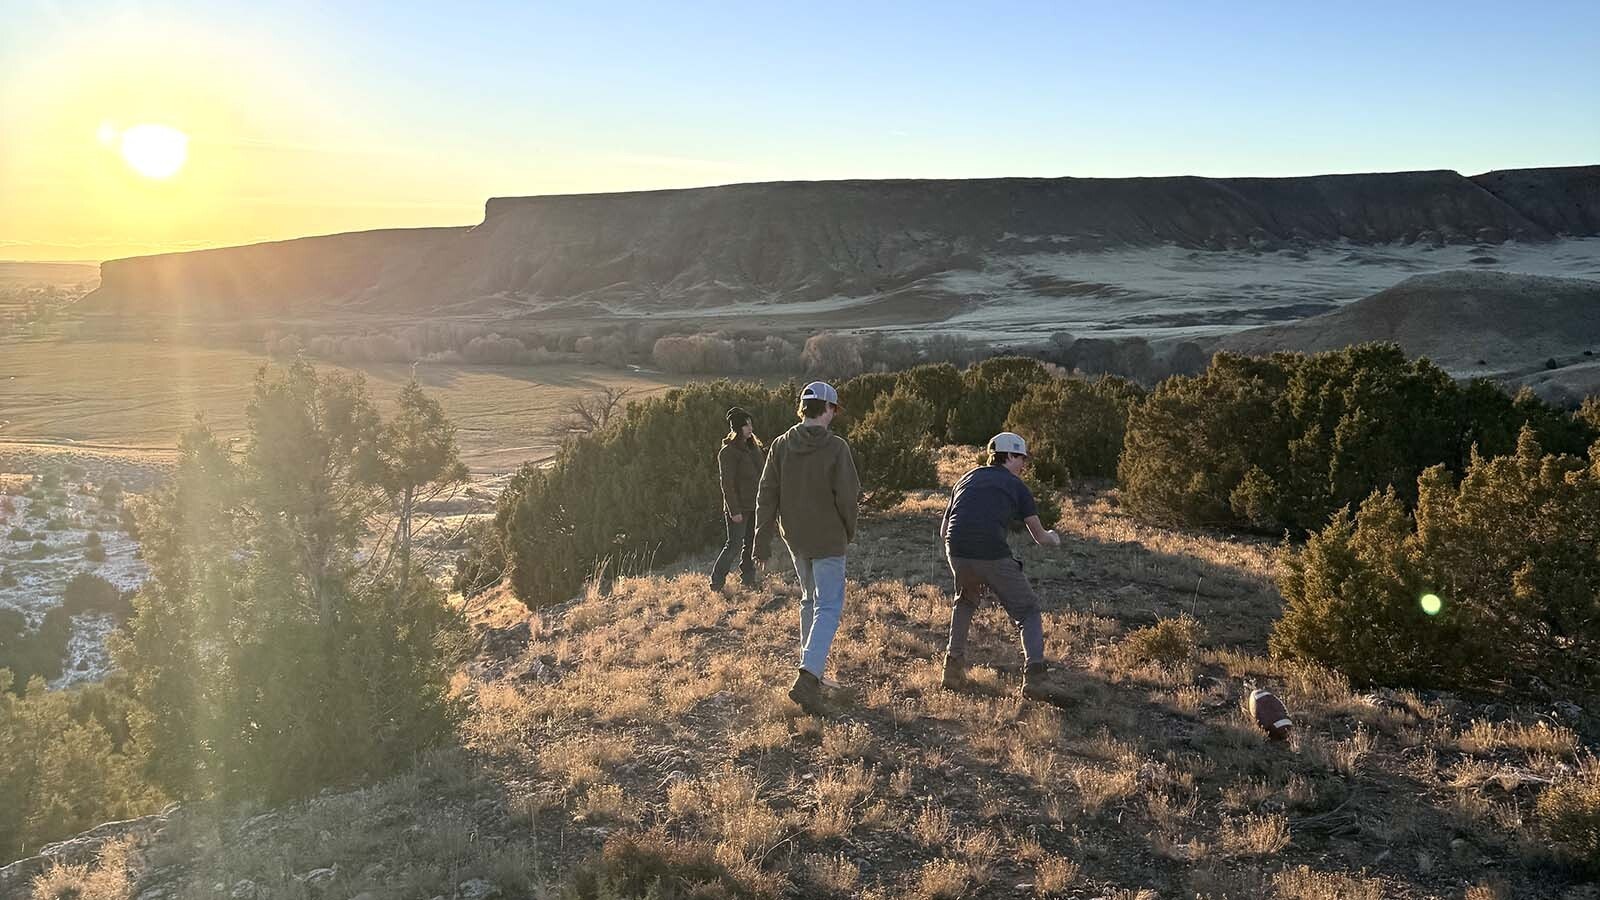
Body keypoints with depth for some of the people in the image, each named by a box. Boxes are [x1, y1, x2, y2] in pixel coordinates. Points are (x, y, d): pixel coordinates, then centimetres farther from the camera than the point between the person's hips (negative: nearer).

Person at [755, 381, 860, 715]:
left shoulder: (781, 446, -1)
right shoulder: (836, 448, -15)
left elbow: (767, 495, -1)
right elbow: (848, 495, -14)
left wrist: (762, 539, 4)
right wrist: (850, 531, 4)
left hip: (795, 538, 6)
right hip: (828, 539, -6)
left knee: (810, 600, 22)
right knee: (829, 607, -3)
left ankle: (813, 668, 29)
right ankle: (807, 678, -17)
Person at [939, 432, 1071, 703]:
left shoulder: (966, 480, 23)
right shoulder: (1016, 486, 11)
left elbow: (943, 532, 24)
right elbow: (1039, 536, 16)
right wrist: (1053, 538, 38)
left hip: (957, 553, 4)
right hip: (994, 556, -4)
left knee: (965, 601, 32)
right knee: (1027, 611, 10)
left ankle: (954, 666, 26)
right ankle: (1035, 675, -7)